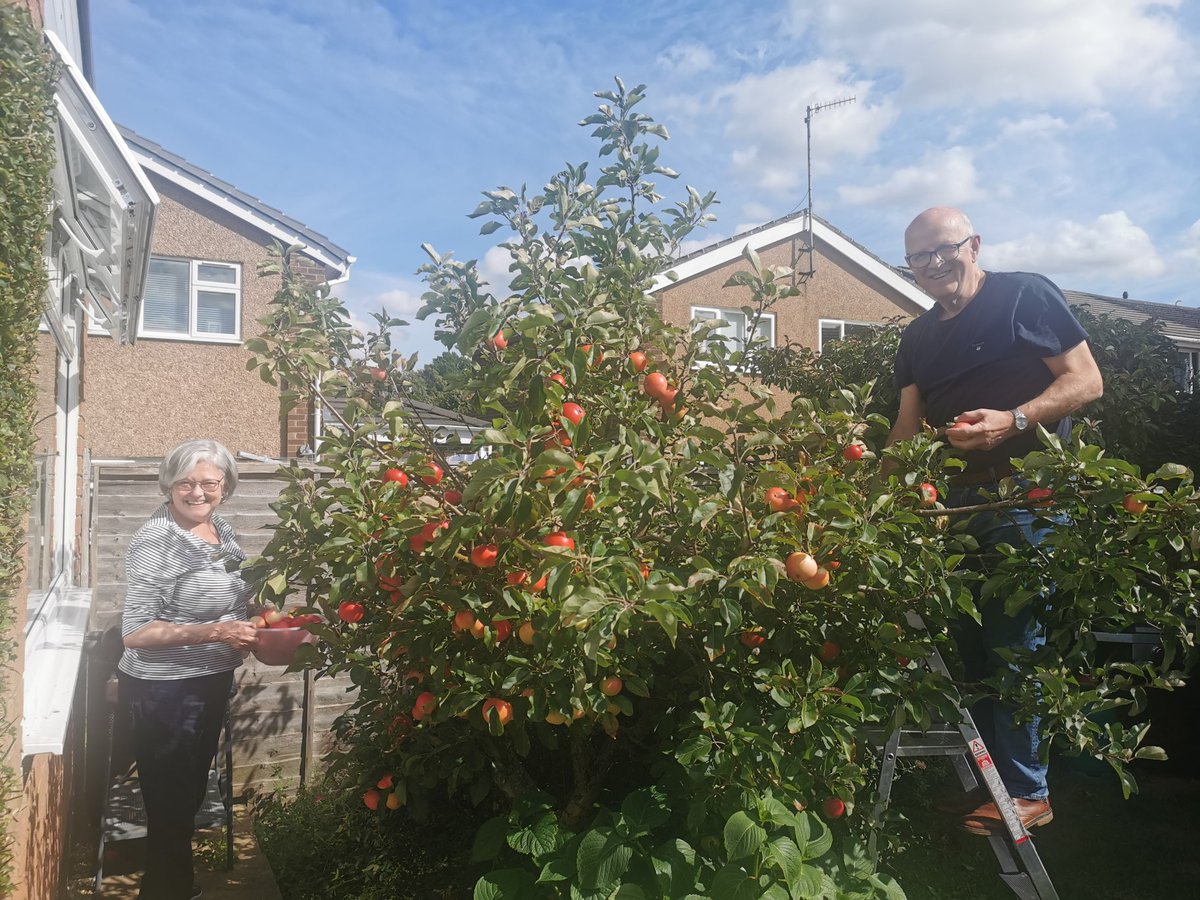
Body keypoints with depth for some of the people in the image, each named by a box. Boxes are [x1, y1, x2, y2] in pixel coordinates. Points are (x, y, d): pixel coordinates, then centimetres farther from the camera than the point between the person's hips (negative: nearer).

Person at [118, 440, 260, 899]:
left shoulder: (220, 530, 2)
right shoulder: (156, 542, -21)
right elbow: (135, 632, -24)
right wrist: (214, 632, -30)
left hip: (211, 681, 8)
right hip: (163, 690, -8)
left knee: (193, 789, 25)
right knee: (170, 801, 6)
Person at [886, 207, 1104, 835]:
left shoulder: (1026, 296, -2)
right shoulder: (918, 339, 17)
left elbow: (1086, 381, -6)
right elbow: (908, 428, 17)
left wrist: (1013, 420, -19)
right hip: (957, 502, 7)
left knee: (1013, 640, -6)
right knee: (972, 642, 9)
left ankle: (1027, 792, 6)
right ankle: (986, 776, 21)